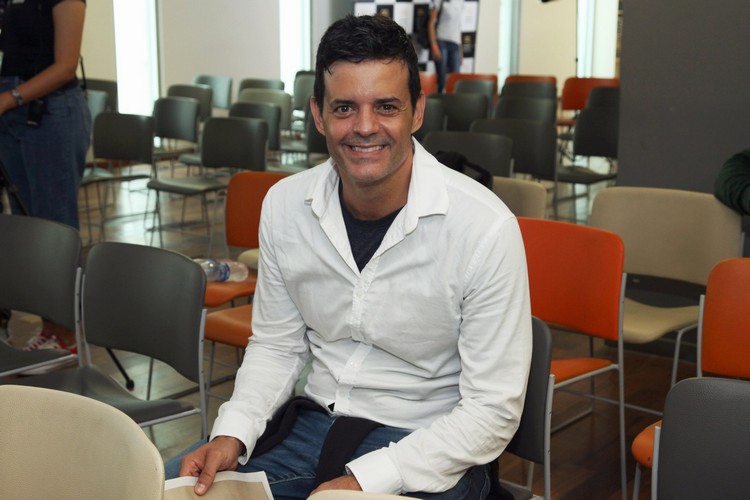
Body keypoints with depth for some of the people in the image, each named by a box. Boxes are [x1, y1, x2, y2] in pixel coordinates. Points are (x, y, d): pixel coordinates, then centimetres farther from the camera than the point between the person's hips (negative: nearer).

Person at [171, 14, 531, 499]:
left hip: (429, 447, -3)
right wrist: (232, 434, -10)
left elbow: (493, 409, -16)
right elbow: (277, 345, 7)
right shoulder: (284, 204, -5)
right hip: (313, 422, 4)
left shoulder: (485, 227, -20)